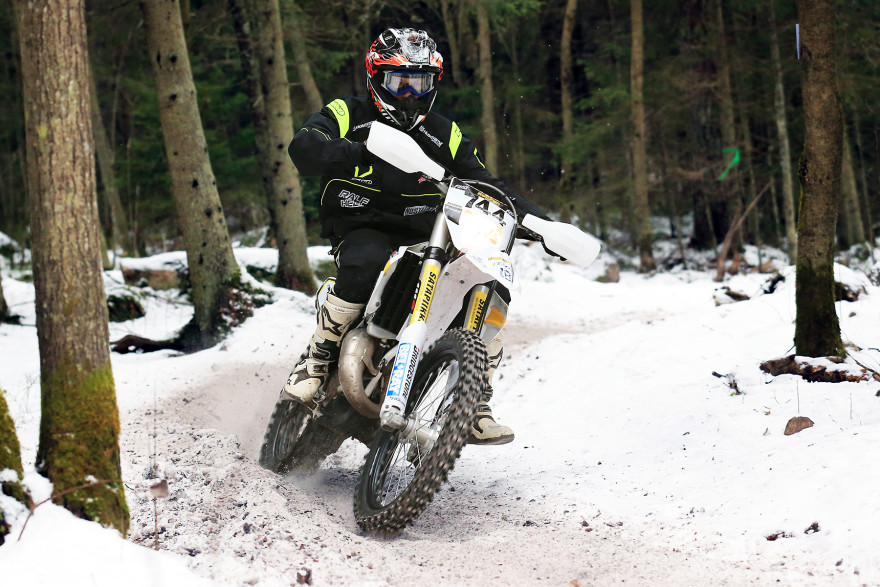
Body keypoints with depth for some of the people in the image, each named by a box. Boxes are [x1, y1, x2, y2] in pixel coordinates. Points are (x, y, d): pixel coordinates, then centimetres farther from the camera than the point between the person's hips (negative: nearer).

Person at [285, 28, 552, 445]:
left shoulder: (445, 136, 11)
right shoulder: (346, 117, -2)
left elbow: (485, 183, 12)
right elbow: (304, 148, -23)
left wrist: (537, 222, -3)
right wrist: (366, 156, -41)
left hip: (422, 238, 5)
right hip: (362, 230, -4)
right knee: (364, 265, -40)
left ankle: (476, 409, -1)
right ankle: (316, 360, -23)